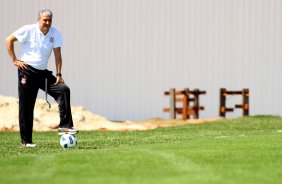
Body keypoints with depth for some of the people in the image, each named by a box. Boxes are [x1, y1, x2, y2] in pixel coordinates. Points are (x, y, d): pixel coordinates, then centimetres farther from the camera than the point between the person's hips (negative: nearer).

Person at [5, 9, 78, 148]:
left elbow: (57, 54, 0)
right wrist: (14, 60, -8)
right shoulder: (29, 30, -9)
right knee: (26, 107, -1)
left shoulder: (55, 33, -1)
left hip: (43, 73, 4)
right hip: (27, 71, -4)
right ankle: (25, 141, 5)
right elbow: (9, 40, -4)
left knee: (64, 90, -15)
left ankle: (64, 126, -17)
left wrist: (58, 75, -6)